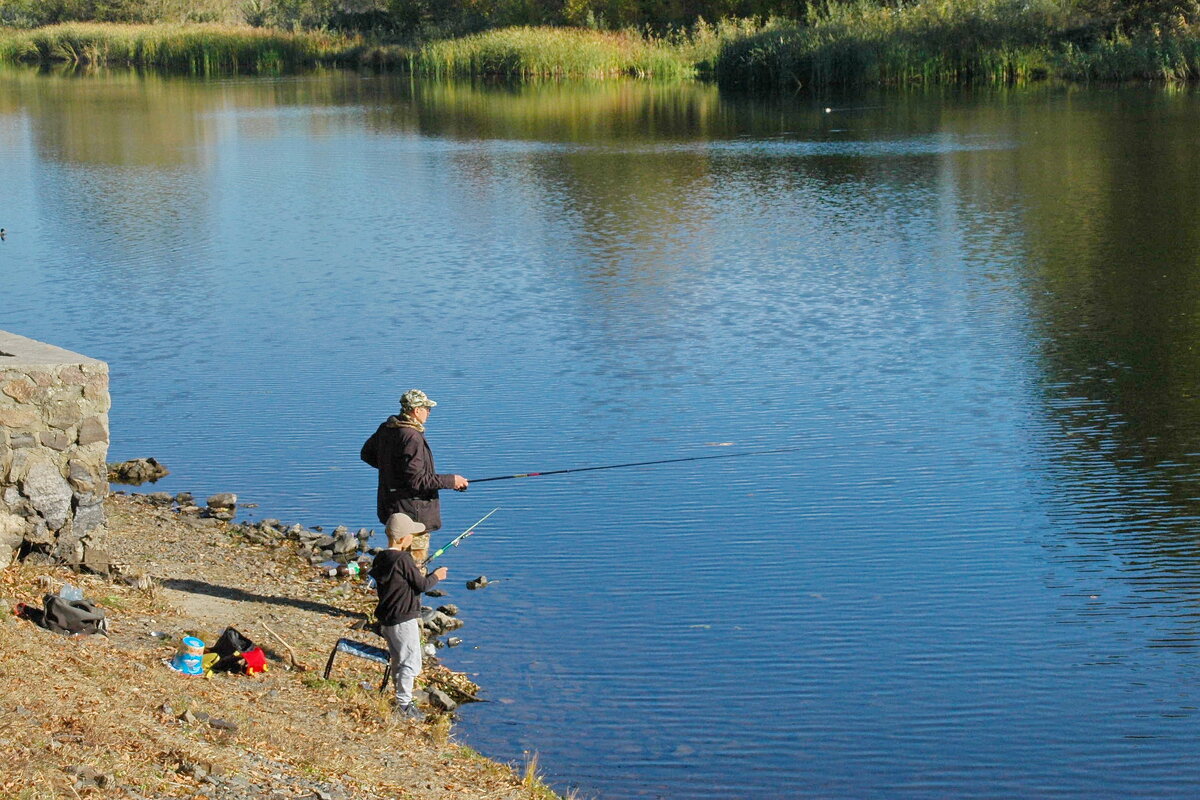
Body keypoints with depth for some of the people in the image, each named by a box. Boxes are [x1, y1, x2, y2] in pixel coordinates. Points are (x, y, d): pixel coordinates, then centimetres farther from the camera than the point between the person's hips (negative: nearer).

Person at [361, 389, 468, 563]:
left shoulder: (385, 429, 6)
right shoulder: (412, 438, -23)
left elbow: (367, 454, 22)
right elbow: (416, 480, -25)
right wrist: (450, 481, -16)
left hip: (390, 507, 10)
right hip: (413, 512, -10)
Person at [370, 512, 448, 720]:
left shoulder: (380, 559, 5)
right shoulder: (403, 559, -20)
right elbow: (421, 585, -13)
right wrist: (435, 576, 3)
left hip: (386, 619, 9)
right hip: (403, 620, -9)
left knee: (397, 661, 19)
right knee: (411, 662, -2)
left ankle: (401, 700, 27)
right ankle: (404, 704, -1)